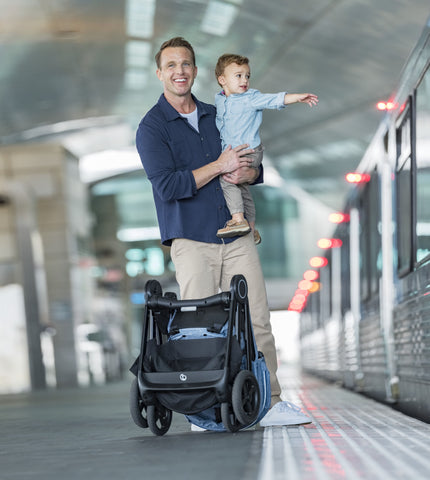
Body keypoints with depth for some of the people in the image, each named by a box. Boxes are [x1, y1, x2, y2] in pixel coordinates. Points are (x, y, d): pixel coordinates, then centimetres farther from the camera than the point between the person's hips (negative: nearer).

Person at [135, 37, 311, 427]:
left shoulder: (217, 116, 16)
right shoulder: (151, 127, -1)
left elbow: (255, 168, 18)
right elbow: (168, 186, -13)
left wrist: (245, 173, -6)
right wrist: (219, 167, -11)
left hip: (236, 235, 4)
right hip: (191, 241, -4)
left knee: (257, 320, 0)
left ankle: (270, 403, 5)